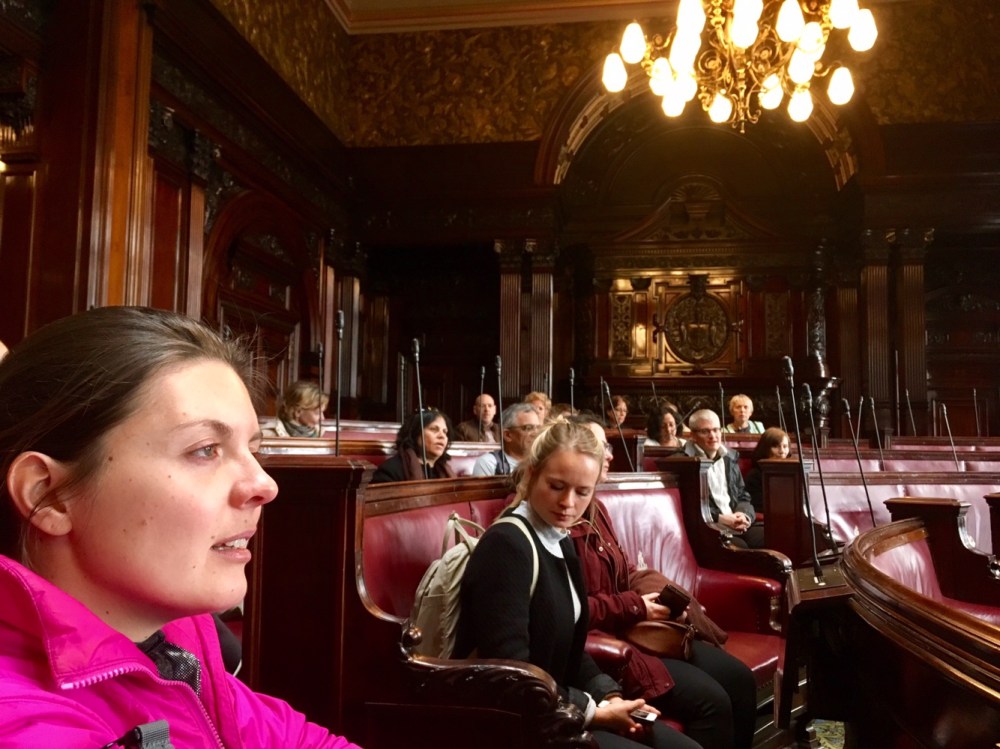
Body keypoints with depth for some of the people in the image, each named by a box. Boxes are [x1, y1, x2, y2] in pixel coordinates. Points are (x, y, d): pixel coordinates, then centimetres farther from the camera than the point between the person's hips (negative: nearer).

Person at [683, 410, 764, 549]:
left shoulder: (730, 457, 21)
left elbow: (743, 496, 21)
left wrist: (744, 515, -2)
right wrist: (719, 518, -16)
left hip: (739, 525, 6)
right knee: (739, 547, -34)